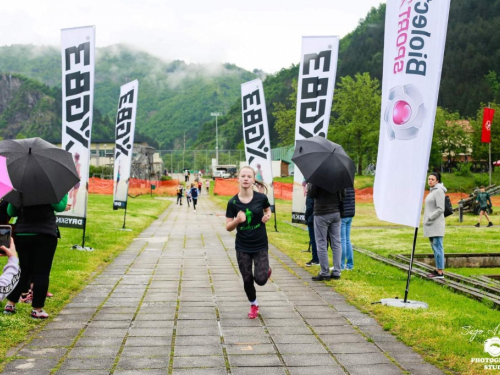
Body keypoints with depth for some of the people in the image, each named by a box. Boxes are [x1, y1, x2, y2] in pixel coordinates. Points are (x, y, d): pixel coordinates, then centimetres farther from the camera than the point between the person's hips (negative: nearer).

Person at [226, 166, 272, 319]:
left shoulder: (261, 197, -10)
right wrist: (237, 220, -26)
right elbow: (228, 227, -6)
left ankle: (267, 271, 31)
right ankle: (253, 305, 35)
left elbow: (268, 209, 13)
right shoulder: (233, 202, -10)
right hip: (242, 247, 1)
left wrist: (268, 216, -10)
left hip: (260, 245, -1)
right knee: (247, 280, 8)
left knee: (260, 279, -7)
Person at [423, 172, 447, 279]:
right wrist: (427, 219, 15)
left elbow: (440, 209, -18)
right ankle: (438, 269, 19)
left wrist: (429, 218, -18)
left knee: (437, 247, -8)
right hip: (431, 225, 10)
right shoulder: (432, 191, 17)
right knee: (435, 247, 13)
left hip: (435, 224, -10)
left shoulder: (438, 191, -12)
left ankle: (440, 272, -6)